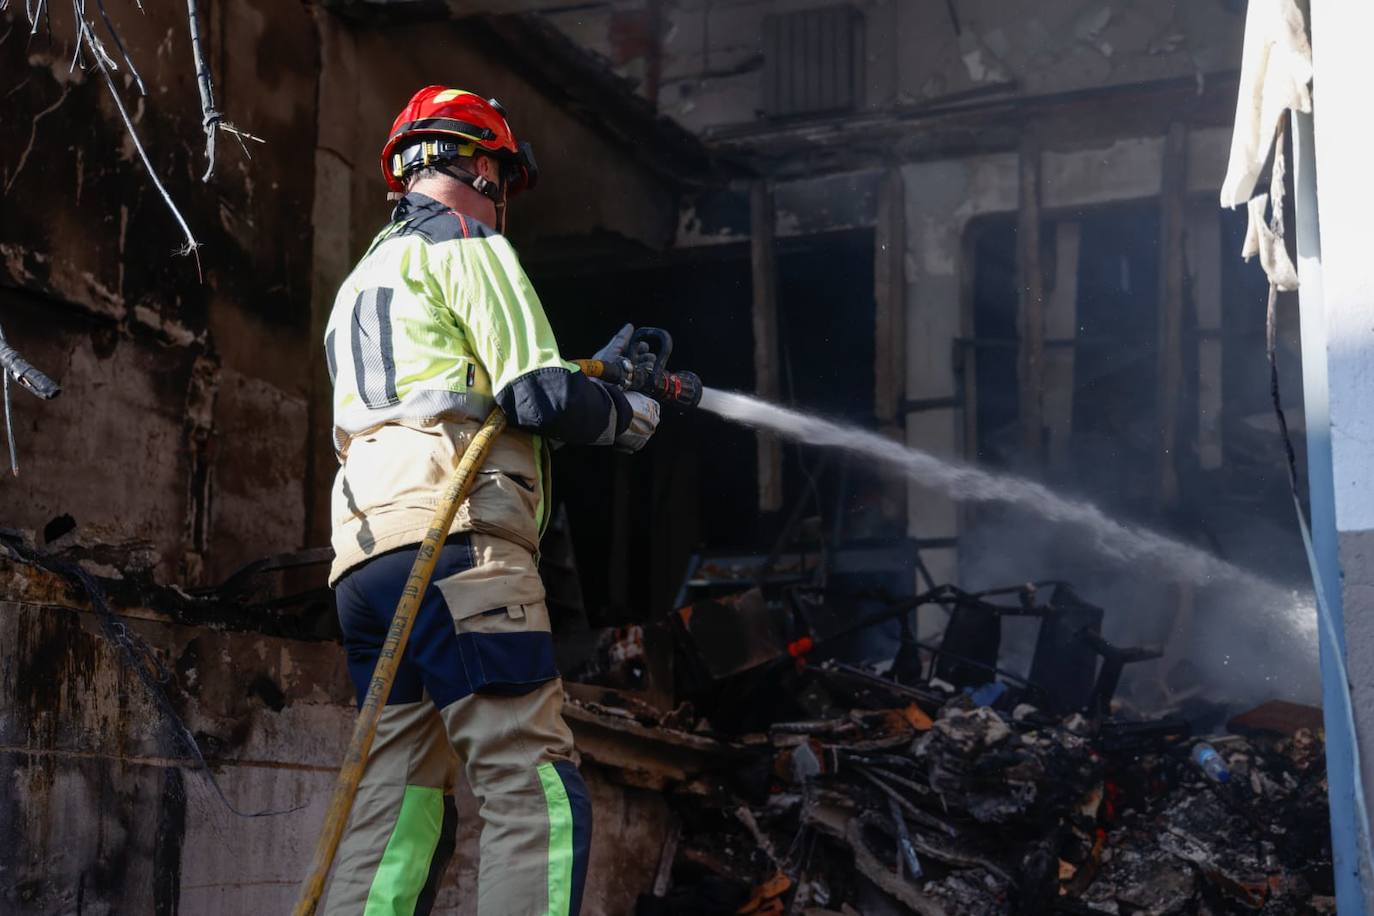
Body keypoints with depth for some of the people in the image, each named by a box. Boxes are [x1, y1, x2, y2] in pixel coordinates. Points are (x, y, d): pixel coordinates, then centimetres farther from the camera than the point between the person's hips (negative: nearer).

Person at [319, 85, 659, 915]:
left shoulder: (365, 276, 33)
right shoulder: (468, 247, 5)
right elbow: (541, 399, -7)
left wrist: (591, 376, 35)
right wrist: (628, 416, 13)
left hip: (364, 552, 9)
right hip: (452, 543, -9)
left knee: (402, 801, 7)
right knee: (539, 794, -14)